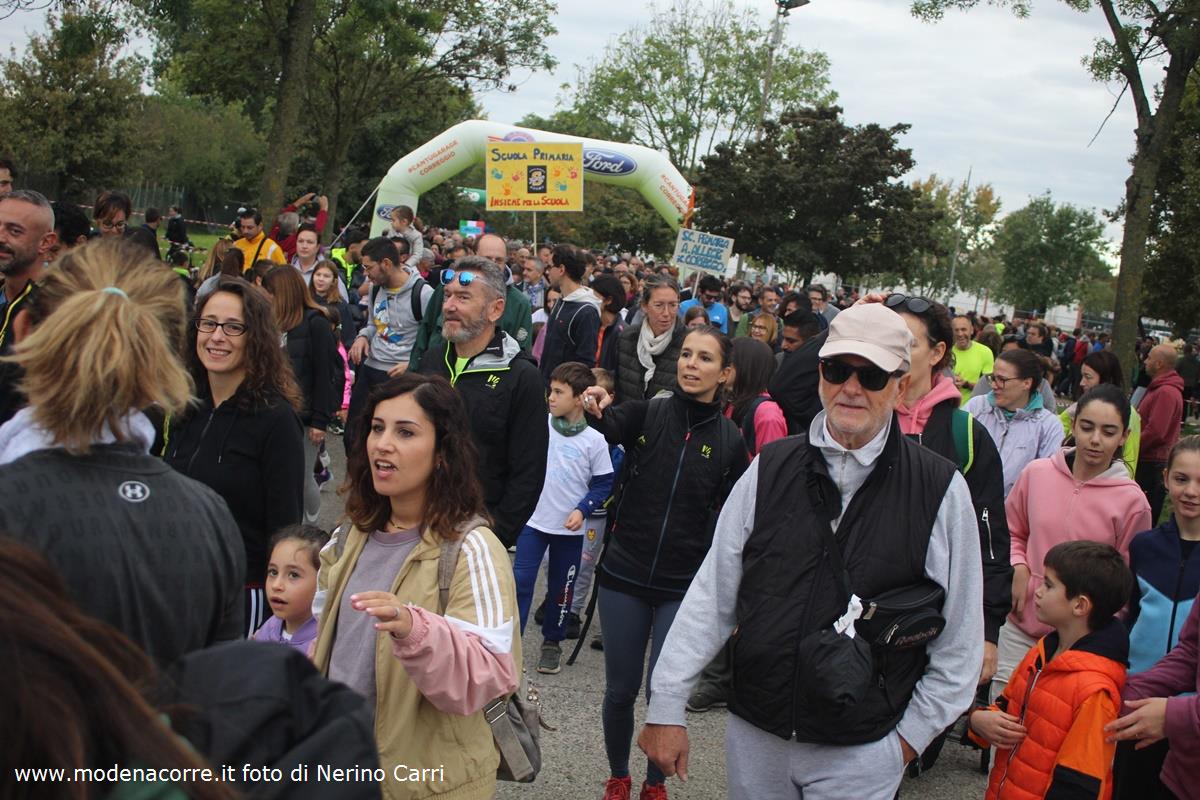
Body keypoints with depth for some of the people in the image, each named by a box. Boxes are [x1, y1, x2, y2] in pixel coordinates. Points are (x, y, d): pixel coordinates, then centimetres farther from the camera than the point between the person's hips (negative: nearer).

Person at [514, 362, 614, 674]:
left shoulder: (594, 440, -9)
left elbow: (603, 483, -3)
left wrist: (582, 509, -14)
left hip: (569, 529, 0)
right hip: (533, 520, 1)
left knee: (561, 589, 12)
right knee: (521, 581, -5)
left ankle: (552, 642, 29)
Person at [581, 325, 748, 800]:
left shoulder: (730, 441, 0)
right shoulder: (647, 413, -3)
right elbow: (610, 428, -25)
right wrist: (596, 410, -48)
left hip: (685, 587, 0)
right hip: (624, 575, 0)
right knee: (621, 689, 9)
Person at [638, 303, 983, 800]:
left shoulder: (940, 488, -8)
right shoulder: (771, 469, -2)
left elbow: (959, 640, -1)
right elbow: (712, 594, 1)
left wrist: (911, 735, 0)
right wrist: (667, 707, 0)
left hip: (860, 755, -2)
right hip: (753, 737, 3)